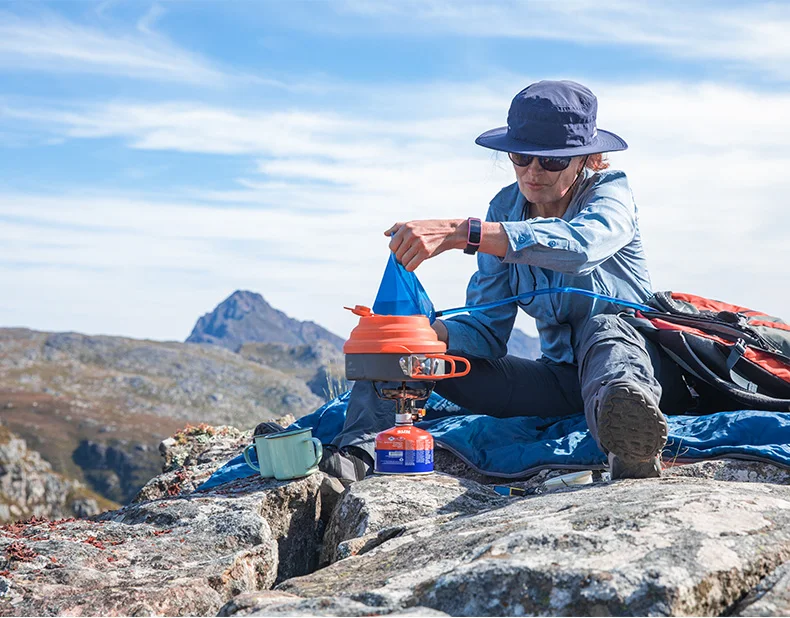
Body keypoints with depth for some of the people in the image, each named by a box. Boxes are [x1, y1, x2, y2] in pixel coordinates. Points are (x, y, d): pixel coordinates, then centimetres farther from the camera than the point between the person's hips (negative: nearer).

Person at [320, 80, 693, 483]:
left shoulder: (610, 192, -12)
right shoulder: (506, 208, 2)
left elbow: (578, 244, -39)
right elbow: (486, 328, -3)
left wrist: (459, 232, -49)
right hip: (561, 377, 5)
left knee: (603, 328, -40)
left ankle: (630, 440, -70)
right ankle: (361, 449, -29)